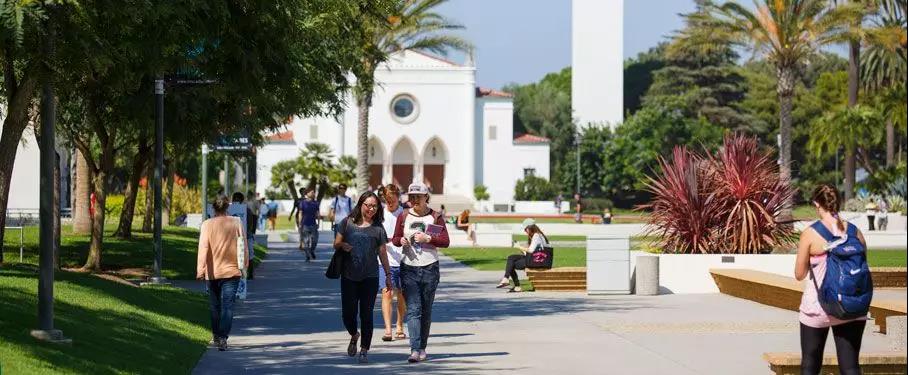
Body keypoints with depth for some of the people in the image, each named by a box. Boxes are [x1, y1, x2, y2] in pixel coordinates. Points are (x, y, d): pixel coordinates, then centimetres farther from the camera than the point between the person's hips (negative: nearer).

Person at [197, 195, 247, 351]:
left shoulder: (207, 224, -6)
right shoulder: (236, 223, -2)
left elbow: (203, 248, -11)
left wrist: (200, 269, -12)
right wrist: (244, 265, 16)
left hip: (213, 272, 0)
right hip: (232, 270, 0)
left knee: (214, 305, 16)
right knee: (227, 306, -3)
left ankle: (216, 336, 28)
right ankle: (223, 338, -15)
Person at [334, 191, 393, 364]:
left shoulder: (378, 228, 5)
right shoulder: (348, 223, 5)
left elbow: (382, 253, 9)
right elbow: (336, 243, 9)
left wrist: (388, 275, 7)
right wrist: (343, 245, -15)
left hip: (370, 277, 0)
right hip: (349, 276, 0)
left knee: (366, 314, -1)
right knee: (348, 313, 0)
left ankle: (364, 350, 7)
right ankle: (354, 335, 31)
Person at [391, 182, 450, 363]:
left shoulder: (435, 217, 3)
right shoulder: (403, 217, 8)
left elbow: (446, 241, -2)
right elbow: (395, 239, 12)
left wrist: (428, 238, -17)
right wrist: (401, 240, -11)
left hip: (430, 268, 0)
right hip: (409, 268, 0)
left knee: (426, 310, 6)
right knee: (413, 309, -10)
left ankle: (422, 348, 17)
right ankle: (415, 350, -18)